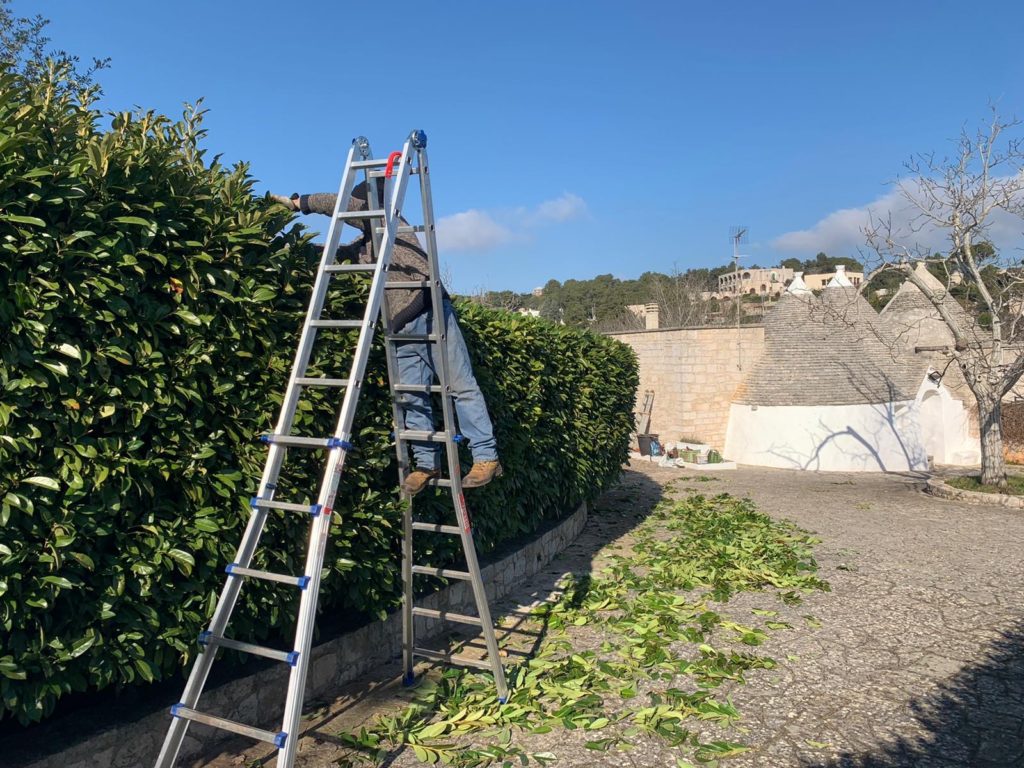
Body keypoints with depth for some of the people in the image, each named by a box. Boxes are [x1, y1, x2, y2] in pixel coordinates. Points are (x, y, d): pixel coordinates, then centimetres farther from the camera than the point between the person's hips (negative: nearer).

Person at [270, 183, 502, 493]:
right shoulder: (363, 244, 24)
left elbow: (342, 204, -4)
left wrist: (299, 202, 4)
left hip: (431, 313, -8)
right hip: (403, 328, 8)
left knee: (461, 386, -7)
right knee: (411, 397, 2)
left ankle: (486, 457, -5)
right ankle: (427, 463, 10)